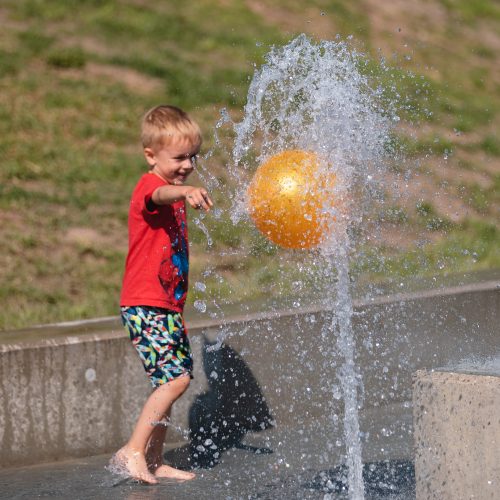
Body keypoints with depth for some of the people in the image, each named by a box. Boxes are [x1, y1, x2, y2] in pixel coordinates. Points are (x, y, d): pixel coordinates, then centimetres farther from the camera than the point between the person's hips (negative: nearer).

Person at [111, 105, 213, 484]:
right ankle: (133, 450, -11)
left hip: (168, 307, 10)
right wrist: (186, 191, -62)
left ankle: (154, 462, 16)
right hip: (145, 306, -10)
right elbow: (161, 195, -39)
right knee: (175, 378, -17)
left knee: (173, 380, 10)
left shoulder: (174, 198, 18)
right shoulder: (149, 187, -12)